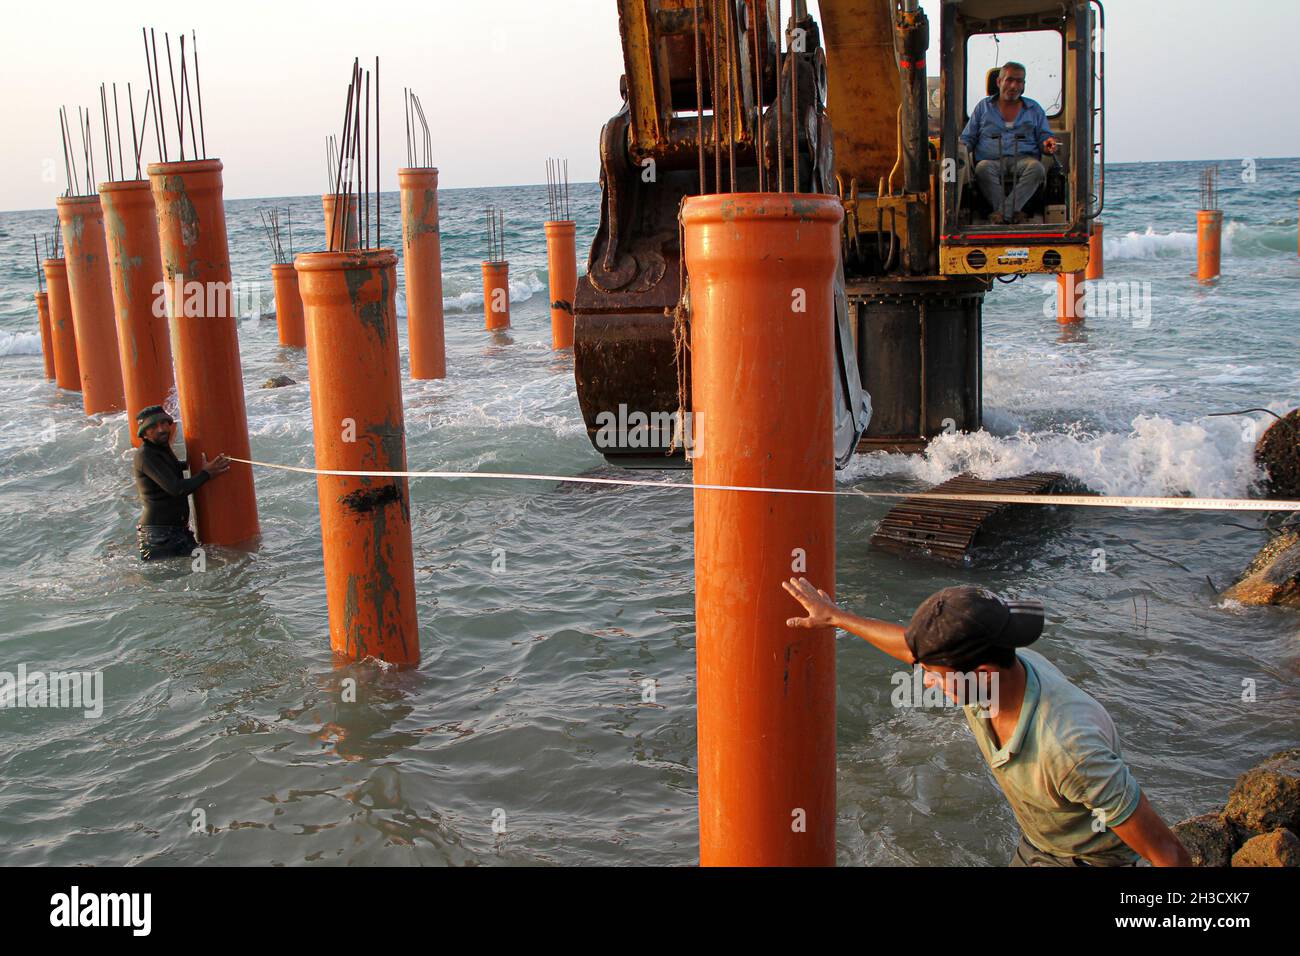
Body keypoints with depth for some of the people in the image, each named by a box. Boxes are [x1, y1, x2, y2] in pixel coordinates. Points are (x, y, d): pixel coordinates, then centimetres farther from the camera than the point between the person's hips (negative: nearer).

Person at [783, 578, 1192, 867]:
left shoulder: (1069, 746, -43)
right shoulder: (986, 669, -22)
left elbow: (1163, 848, -31)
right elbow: (912, 645, 1)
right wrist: (836, 616, 12)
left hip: (1088, 858, -7)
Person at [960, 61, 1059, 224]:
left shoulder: (1034, 109, 23)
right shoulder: (984, 106, 21)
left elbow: (1044, 136, 23)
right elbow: (967, 138, 21)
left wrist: (1047, 143, -3)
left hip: (1023, 159, 1)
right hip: (992, 160, -1)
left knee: (1036, 167, -36)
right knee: (983, 168, -38)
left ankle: (1002, 212, -41)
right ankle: (1013, 213, -40)